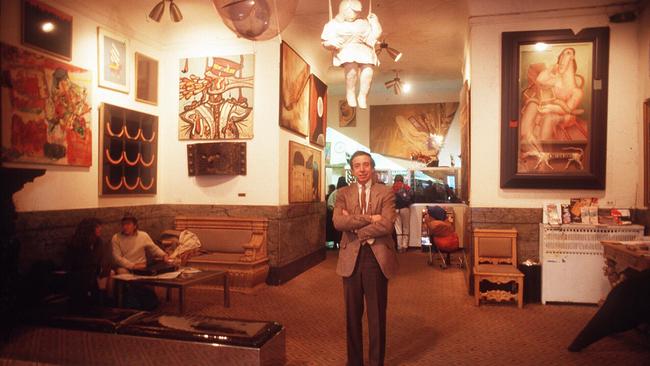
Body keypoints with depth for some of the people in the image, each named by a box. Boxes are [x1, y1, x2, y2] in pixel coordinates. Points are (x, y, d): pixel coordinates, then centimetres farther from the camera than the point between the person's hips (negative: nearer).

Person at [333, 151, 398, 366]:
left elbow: (386, 225, -14)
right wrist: (368, 218, -17)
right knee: (352, 314, 11)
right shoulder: (343, 193, 5)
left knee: (377, 314, 9)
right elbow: (338, 222, -12)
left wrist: (354, 225, -10)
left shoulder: (386, 192, 0)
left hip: (377, 257, -2)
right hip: (351, 257, 2)